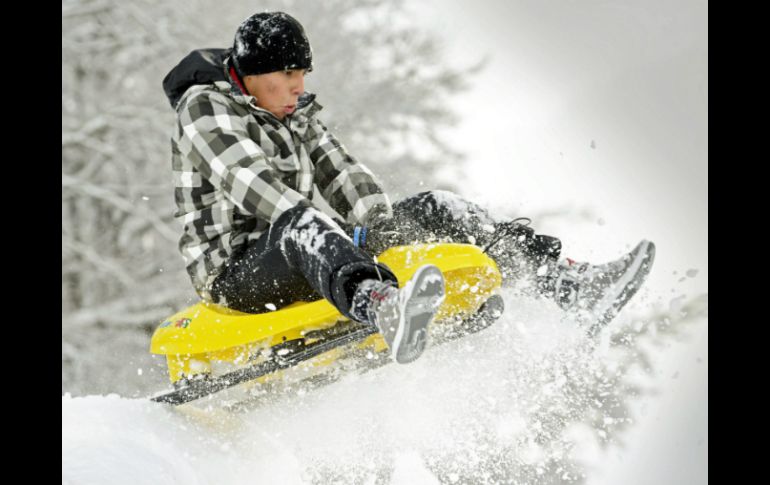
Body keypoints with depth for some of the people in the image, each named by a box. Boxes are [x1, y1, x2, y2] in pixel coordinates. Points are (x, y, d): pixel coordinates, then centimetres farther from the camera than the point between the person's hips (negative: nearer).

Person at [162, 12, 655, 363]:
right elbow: (249, 181, -23)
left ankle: (571, 282, -12)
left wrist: (383, 225, -12)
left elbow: (340, 172, 7)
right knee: (303, 225, -42)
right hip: (235, 270, -8)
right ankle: (386, 310, -75)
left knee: (430, 209, -1)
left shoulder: (296, 114, 15)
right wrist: (325, 228, -32)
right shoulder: (205, 106, -9)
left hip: (311, 261, 8)